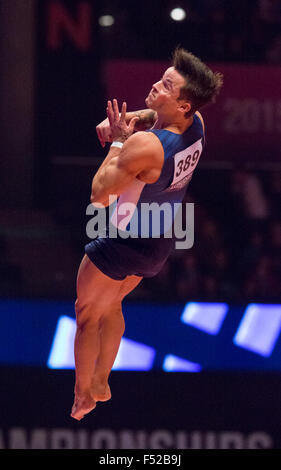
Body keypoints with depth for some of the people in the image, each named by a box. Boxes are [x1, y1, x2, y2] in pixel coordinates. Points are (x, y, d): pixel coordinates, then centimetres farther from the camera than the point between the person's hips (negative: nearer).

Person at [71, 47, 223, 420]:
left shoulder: (145, 145, -37)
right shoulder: (195, 125, -14)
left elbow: (99, 194, -26)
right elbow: (153, 116, 12)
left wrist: (118, 142, -18)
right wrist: (127, 120, -8)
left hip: (123, 243, -8)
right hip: (160, 243, 8)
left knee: (87, 314, 15)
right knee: (111, 306, 29)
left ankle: (82, 395, 28)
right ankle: (101, 383, 42)